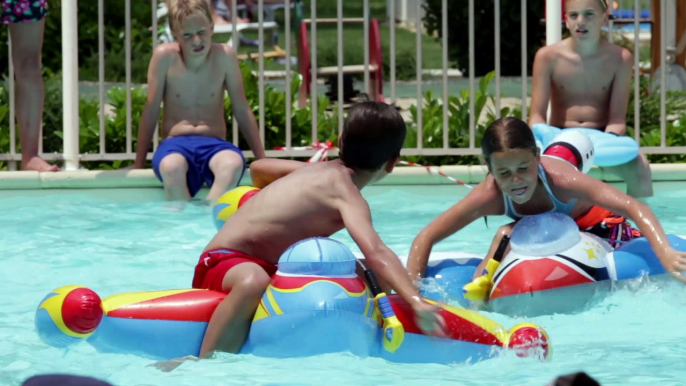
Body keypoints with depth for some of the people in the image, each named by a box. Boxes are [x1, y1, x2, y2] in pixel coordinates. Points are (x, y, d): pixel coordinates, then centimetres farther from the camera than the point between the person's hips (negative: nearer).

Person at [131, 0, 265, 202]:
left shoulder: (224, 56, 1)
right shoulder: (165, 56, -2)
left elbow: (242, 111, 8)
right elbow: (151, 112, 4)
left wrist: (262, 160, 7)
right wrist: (138, 164, 5)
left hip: (214, 145, 1)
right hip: (175, 144, -1)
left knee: (234, 164, -37)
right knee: (171, 167, -39)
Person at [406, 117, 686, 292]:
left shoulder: (559, 179, -44)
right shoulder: (489, 196, -35)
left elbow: (634, 207, -51)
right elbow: (425, 239, -32)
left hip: (593, 225, -1)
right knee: (507, 235, -27)